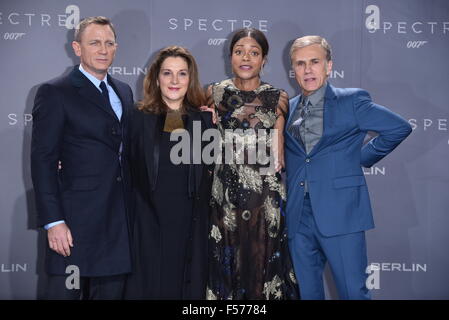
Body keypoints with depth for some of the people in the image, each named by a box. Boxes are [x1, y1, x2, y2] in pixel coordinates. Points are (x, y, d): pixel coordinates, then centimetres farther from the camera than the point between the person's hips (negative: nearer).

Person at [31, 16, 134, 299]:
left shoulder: (124, 92, 15)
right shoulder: (55, 93, -4)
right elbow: (43, 160, -9)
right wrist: (53, 222, -15)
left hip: (119, 220, 6)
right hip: (77, 221, -5)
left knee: (112, 291, 11)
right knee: (66, 291, 1)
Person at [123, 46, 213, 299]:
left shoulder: (204, 120, 5)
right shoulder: (140, 119, 1)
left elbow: (209, 172, 9)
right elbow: (129, 172, 1)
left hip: (191, 225, 2)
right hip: (149, 225, -1)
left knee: (188, 287, 8)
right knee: (149, 287, 4)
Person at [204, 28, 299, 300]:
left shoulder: (278, 98, 4)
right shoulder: (215, 93, 6)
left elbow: (278, 158, 3)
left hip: (266, 193, -1)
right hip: (225, 192, 1)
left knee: (263, 260, 5)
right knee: (226, 263, 6)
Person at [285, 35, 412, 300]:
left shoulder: (352, 101, 0)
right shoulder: (287, 109, 11)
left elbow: (400, 128, 2)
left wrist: (364, 157, 4)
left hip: (340, 213, -4)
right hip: (298, 216, 4)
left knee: (353, 291, 0)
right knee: (306, 291, 11)